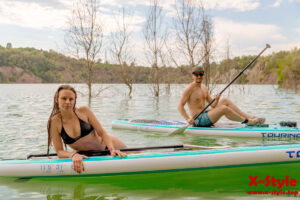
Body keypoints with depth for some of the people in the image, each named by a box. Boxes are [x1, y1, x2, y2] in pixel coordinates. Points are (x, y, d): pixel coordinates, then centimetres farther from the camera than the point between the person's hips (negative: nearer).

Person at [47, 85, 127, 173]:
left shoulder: (83, 111, -15)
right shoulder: (55, 122, -15)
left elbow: (102, 133, -12)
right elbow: (59, 151, -15)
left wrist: (112, 149, -29)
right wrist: (73, 155, -36)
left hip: (107, 145, -2)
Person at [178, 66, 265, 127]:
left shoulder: (204, 88, 13)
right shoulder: (189, 89, -11)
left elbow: (212, 105, 13)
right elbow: (180, 106, -16)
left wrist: (216, 101, -9)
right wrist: (188, 119, -27)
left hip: (206, 116, 8)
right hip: (198, 120, -8)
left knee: (225, 100, -1)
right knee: (224, 108, -22)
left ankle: (250, 117, -2)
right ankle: (247, 121, -5)